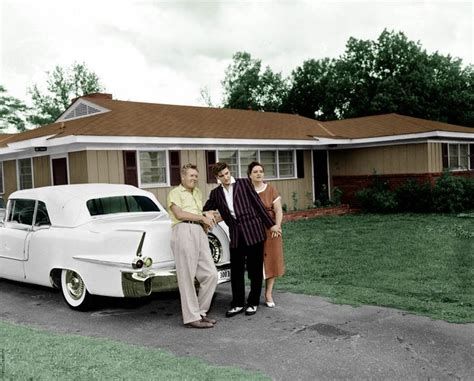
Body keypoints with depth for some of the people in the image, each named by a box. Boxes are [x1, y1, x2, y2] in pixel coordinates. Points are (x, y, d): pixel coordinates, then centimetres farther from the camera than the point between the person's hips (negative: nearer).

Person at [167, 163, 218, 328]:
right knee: (187, 277, -6)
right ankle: (192, 317, -2)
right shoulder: (175, 193, 6)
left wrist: (207, 216, 12)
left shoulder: (198, 193, 28)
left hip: (200, 232, 7)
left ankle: (200, 311, 14)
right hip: (184, 231, -7)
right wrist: (202, 218, -1)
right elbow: (179, 214, -8)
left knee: (211, 274, 2)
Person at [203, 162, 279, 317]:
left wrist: (270, 224, 1)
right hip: (236, 236, 3)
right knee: (236, 271, 4)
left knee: (255, 270, 5)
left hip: (253, 231, -3)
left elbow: (258, 204, 1)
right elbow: (205, 211, 16)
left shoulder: (244, 183, 2)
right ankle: (237, 304, 17)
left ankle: (253, 303, 18)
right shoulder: (216, 193, 10)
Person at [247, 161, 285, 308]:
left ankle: (268, 293, 14)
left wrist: (277, 227, -11)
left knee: (271, 261, 3)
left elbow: (278, 210, -1)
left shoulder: (271, 189, 1)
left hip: (270, 230, 1)